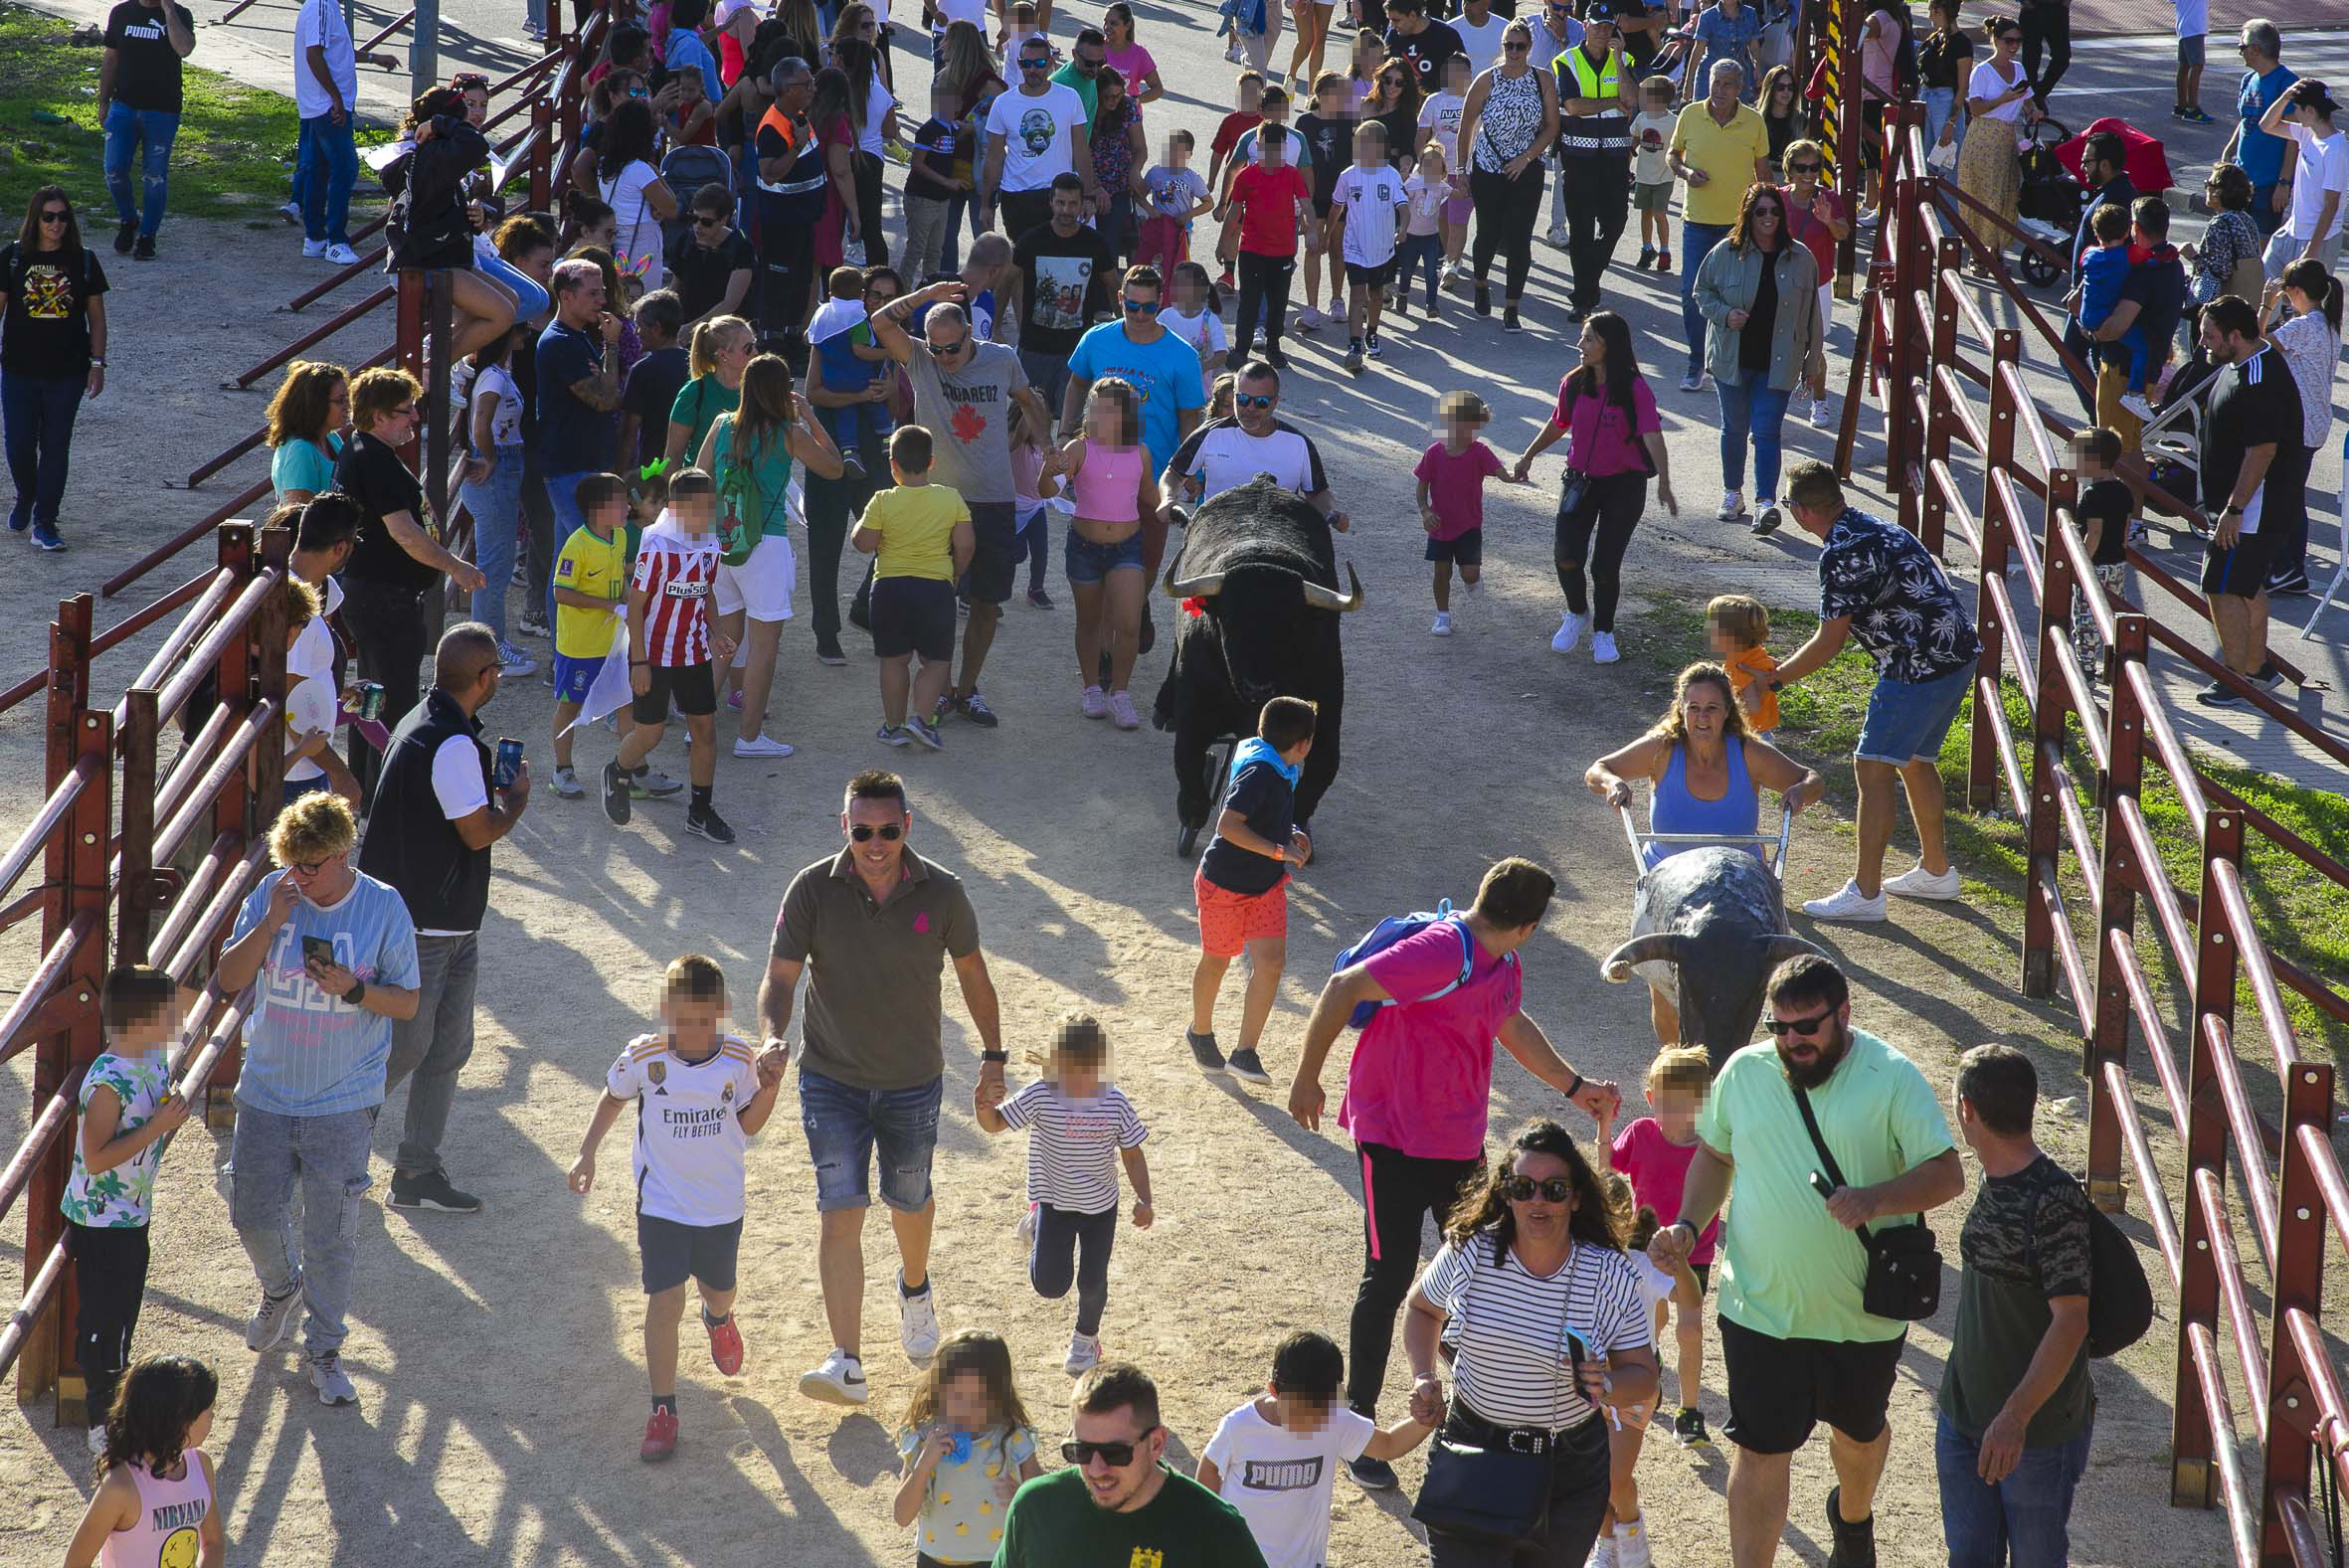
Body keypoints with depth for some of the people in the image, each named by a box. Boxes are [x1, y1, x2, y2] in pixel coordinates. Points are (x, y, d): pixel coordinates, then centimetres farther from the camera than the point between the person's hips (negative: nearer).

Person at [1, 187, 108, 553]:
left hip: (67, 372, 0)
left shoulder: (83, 261, 2)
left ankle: (44, 522, 7)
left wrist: (97, 364, 2)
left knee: (56, 447, 0)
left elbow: (96, 317, 7)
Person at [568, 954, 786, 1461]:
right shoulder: (642, 1057, -15)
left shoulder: (738, 1058, -12)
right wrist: (586, 1152, -1)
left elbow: (747, 1125, 1)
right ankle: (663, 1412, 0)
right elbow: (613, 1098, 5)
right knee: (665, 1302, -10)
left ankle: (718, 1319, 60)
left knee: (718, 1290, 21)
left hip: (722, 1204, 2)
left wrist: (768, 1086, -16)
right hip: (661, 1204, -2)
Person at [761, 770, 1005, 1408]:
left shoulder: (941, 893, -11)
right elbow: (780, 977, -11)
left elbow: (972, 973, 4)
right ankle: (847, 1365, -13)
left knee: (909, 1200, 19)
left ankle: (915, 1286, 53)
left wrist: (994, 1056, 10)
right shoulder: (813, 890, -14)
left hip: (914, 1082, 1)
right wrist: (774, 1037, -30)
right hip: (831, 1079, -1)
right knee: (841, 1211, -10)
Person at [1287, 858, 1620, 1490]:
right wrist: (1307, 1079, -20)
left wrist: (1573, 1085, 30)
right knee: (1388, 1280, -4)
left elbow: (1513, 1026, 26)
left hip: (1460, 1145, 8)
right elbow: (1342, 989, -24)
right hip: (1394, 1141, -8)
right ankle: (1357, 1424, 7)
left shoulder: (1502, 966, 7)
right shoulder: (1442, 953, -23)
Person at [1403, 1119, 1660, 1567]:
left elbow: (1643, 1377, -4)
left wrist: (1607, 1386, -25)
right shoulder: (1468, 1253, -9)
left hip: (1570, 1471, 1)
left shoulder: (1611, 1277, -10)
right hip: (1473, 1449, -1)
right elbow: (1423, 1309, 13)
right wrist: (1424, 1379, -3)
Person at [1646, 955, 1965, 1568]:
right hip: (1761, 1307, 0)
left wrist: (1874, 1199, -31)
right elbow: (1714, 1154, 13)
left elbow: (1947, 1174, -14)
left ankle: (1853, 1516, 55)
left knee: (1860, 1432, 24)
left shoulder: (1893, 1079, -12)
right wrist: (1687, 1227, -3)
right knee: (1760, 1451, -2)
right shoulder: (1744, 1071, -3)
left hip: (1865, 1312, 0)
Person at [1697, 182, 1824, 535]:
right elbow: (1702, 291, 8)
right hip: (1732, 359, 1)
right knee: (1735, 428, 13)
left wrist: (1814, 363, 8)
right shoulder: (1726, 253, -4)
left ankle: (1766, 502, -16)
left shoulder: (1801, 259, -1)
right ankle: (1732, 493, 30)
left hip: (1777, 366, -1)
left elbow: (1811, 315, 5)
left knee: (1767, 432, -10)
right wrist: (1724, 313, -12)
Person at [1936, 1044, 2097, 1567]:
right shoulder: (1994, 1181, 5)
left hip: (2037, 1426, -8)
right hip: (1966, 1415, 8)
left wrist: (2015, 1417, -28)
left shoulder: (2054, 1200, -23)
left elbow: (2071, 1320, -25)